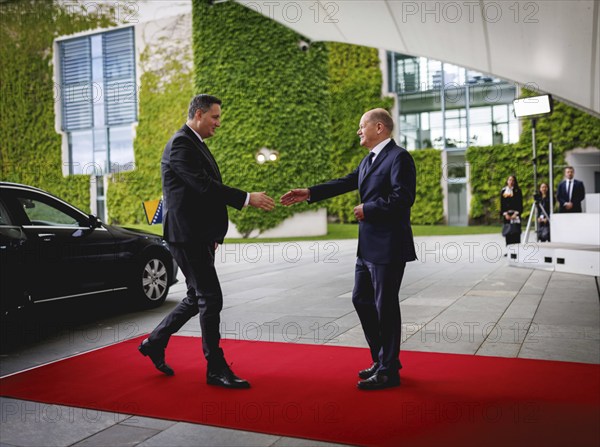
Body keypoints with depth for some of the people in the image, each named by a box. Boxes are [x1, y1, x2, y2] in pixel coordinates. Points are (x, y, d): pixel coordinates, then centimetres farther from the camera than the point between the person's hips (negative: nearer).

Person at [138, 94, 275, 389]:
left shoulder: (196, 144, 20)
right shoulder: (180, 144, -12)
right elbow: (204, 186, -23)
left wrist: (213, 235, 20)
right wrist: (247, 198, -23)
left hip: (199, 236, 10)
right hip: (186, 235, -10)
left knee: (198, 298, 16)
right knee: (210, 298, -6)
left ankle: (155, 342, 30)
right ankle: (216, 369, 4)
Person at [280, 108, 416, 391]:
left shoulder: (399, 157, -12)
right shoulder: (368, 161, 18)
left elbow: (403, 197, -21)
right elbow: (345, 183, 18)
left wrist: (368, 209, -14)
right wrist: (309, 193, 11)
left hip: (389, 247, -10)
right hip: (368, 246, 10)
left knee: (385, 306, -2)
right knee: (361, 300, 15)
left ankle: (389, 371, 12)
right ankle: (382, 359, 28)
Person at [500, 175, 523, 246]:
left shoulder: (517, 191, 6)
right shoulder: (503, 191, 12)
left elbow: (520, 203, 0)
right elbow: (502, 204, 8)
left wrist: (516, 213, -12)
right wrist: (505, 213, -5)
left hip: (515, 214, -2)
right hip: (506, 214, 2)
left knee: (516, 231, -9)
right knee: (507, 232, -1)